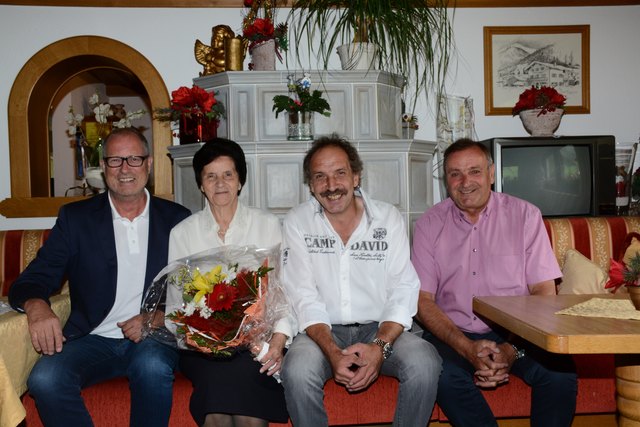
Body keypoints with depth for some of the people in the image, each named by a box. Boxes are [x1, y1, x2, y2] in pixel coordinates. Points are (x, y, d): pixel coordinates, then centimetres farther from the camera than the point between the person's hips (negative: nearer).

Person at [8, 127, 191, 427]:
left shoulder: (176, 219, 6)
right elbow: (32, 280, 3)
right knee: (45, 378, -29)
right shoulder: (75, 217, 8)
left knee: (152, 367, -34)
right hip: (92, 339, 1)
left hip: (152, 338, 0)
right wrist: (36, 306, -22)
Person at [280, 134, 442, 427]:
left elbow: (404, 290, -4)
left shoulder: (388, 218, 1)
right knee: (297, 371, -31)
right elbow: (304, 298, -7)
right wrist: (333, 352, -23)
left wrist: (380, 345, -21)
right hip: (322, 331, -1)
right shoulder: (297, 223, -1)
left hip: (381, 329, 1)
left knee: (425, 363, -27)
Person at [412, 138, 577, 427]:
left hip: (517, 334, 0)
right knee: (444, 376, -31)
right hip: (453, 334, 0)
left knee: (560, 372, -28)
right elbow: (423, 300, -2)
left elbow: (544, 292, -2)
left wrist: (513, 349, -17)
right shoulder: (430, 224, 3)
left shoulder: (525, 215, 2)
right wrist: (467, 348, -17)